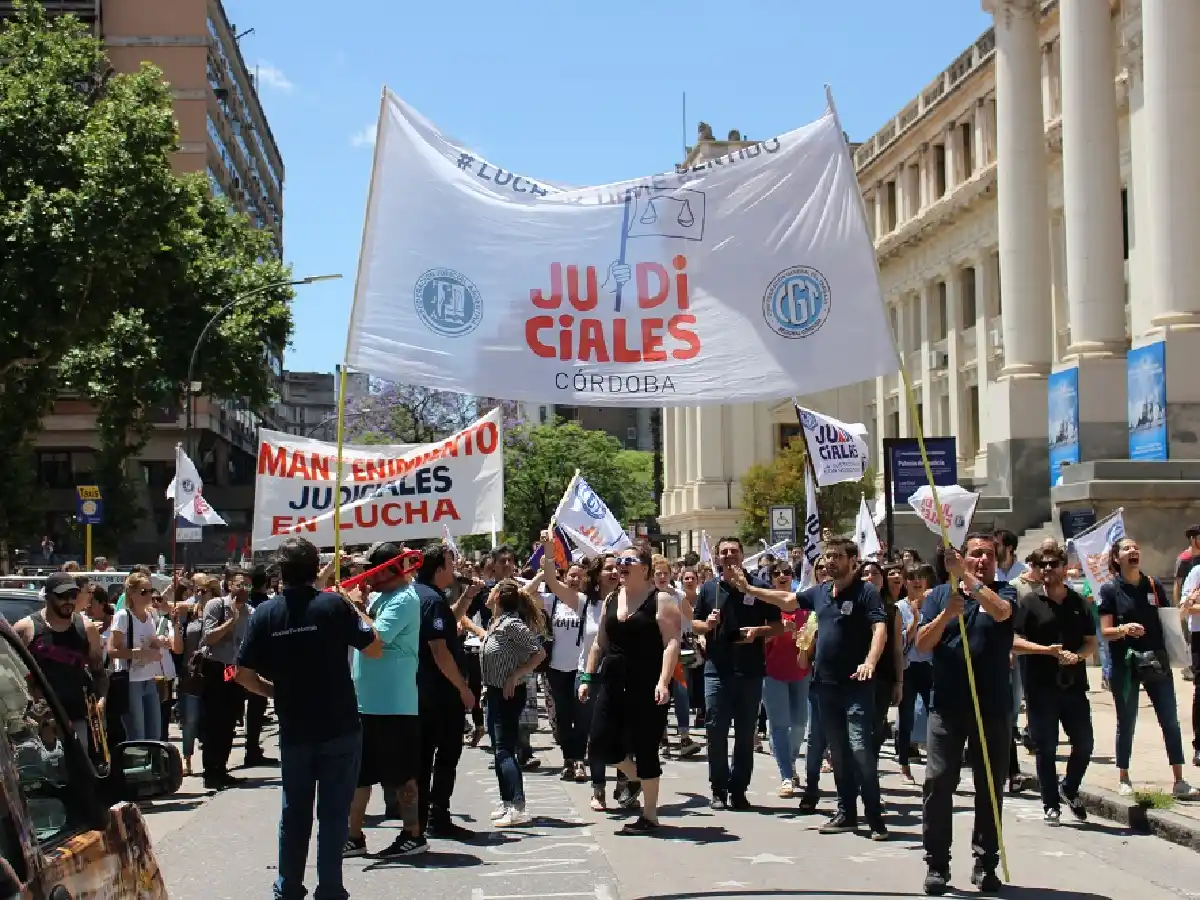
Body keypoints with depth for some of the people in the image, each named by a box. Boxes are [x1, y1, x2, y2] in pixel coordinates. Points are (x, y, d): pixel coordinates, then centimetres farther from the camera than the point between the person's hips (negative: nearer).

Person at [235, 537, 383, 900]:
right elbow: (374, 649, -6)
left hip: (294, 730, 3)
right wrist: (355, 610, 7)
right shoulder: (334, 605, -11)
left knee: (294, 812, 16)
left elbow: (243, 674, -2)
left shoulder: (266, 613, -3)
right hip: (340, 728, -3)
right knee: (334, 812, 5)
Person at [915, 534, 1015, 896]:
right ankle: (937, 863, 6)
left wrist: (967, 576, -27)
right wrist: (946, 614, -17)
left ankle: (986, 863, 15)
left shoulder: (1003, 592, 5)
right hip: (946, 704, 0)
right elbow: (922, 644, -1)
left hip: (994, 706, 0)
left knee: (990, 787, 6)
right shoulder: (940, 594, 7)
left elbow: (1001, 612, -20)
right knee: (938, 783, -3)